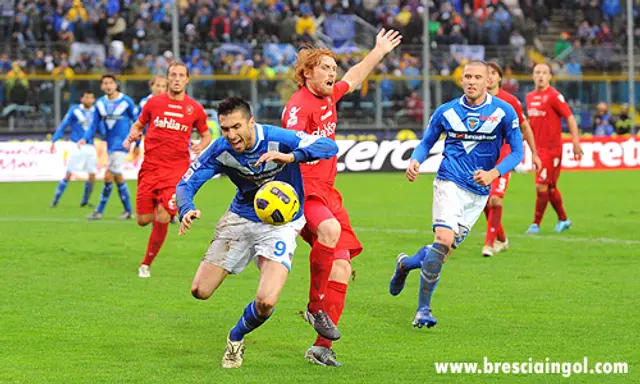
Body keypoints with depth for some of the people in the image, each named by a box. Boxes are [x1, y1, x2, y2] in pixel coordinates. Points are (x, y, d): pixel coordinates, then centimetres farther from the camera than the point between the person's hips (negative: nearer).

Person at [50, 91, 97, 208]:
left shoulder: (95, 112, 7)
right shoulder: (74, 110, -4)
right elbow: (63, 125, -4)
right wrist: (54, 140, -9)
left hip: (90, 147, 4)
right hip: (76, 147, -4)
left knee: (92, 175, 0)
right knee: (68, 174, -7)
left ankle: (85, 201, 16)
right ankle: (55, 200, 2)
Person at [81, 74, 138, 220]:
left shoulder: (126, 101, -8)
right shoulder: (100, 103, 6)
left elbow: (137, 122, -1)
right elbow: (95, 125, 10)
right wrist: (86, 139, -7)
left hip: (121, 143, -6)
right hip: (109, 143, 6)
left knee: (109, 176, -11)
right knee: (117, 176, 11)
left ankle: (100, 211, -4)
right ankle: (128, 211, 21)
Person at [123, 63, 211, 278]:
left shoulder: (195, 109, 4)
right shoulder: (154, 103, 5)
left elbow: (206, 135, 17)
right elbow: (138, 125, 19)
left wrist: (201, 146, -5)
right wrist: (132, 136, -3)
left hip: (176, 170, -2)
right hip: (150, 167, 2)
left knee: (162, 219, -14)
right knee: (143, 220, 0)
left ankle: (146, 264, 5)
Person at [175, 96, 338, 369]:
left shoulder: (278, 140, -25)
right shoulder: (220, 150, -16)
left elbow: (329, 147, -32)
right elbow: (187, 183, -12)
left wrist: (291, 156, -49)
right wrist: (186, 210, -35)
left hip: (281, 223, -3)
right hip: (240, 220, 3)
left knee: (266, 302, -20)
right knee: (200, 291, -3)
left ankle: (236, 338, 14)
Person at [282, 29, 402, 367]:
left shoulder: (327, 97, 14)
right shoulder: (299, 106, -12)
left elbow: (354, 77, 34)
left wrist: (380, 51, 44)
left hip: (327, 192, 9)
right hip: (304, 190, -9)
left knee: (342, 267, 0)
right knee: (330, 229, -38)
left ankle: (322, 347, 0)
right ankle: (316, 307, -23)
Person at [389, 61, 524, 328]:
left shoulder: (503, 112, -2)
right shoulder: (446, 111, 3)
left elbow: (517, 151, -1)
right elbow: (426, 143, 13)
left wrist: (493, 173, -17)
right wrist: (415, 161, -9)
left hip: (479, 192, 2)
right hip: (450, 183, -2)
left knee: (447, 248, 3)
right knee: (444, 239, -21)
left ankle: (406, 264, 36)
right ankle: (423, 309, -10)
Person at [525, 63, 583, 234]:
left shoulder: (554, 96, -11)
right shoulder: (530, 97, 11)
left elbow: (570, 119, -10)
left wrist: (576, 143, -15)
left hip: (552, 148, -7)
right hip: (538, 148, 7)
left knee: (542, 186, -9)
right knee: (550, 187, 14)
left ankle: (536, 224, -2)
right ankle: (563, 219, 28)